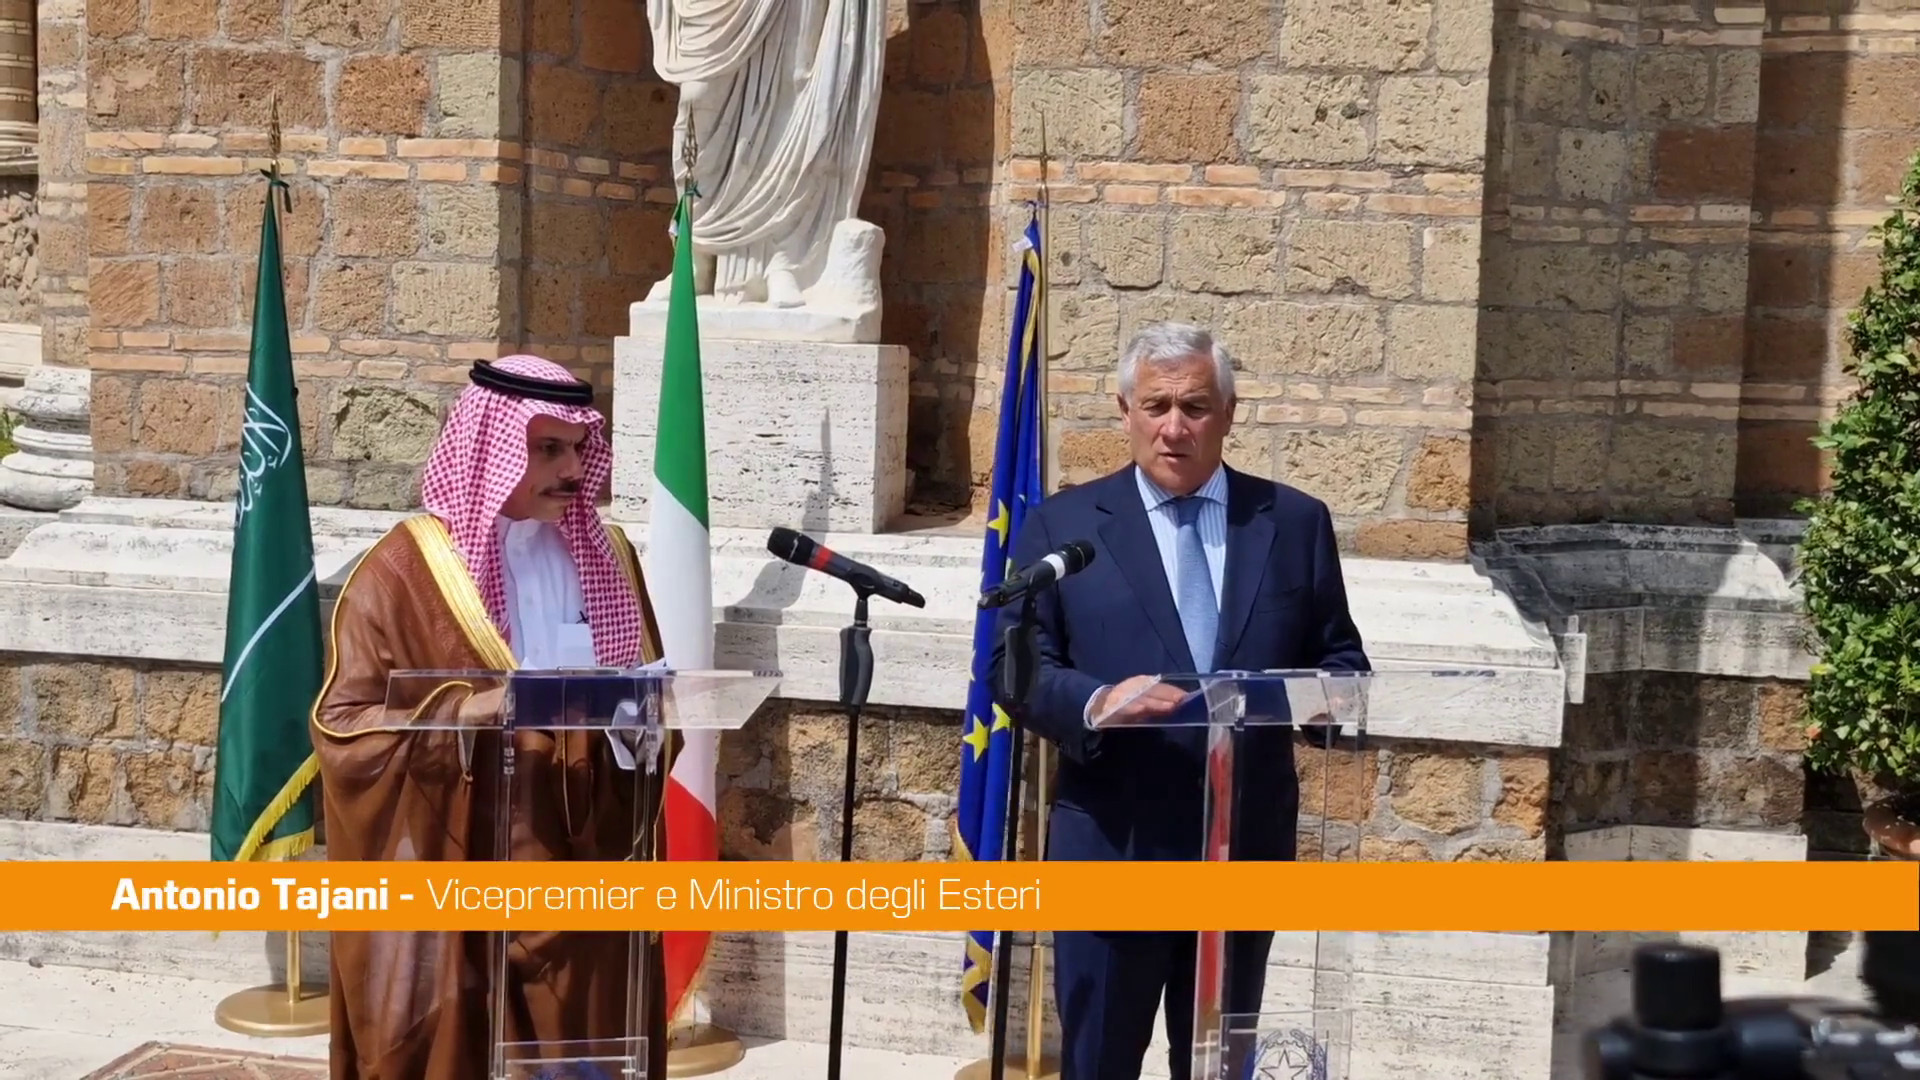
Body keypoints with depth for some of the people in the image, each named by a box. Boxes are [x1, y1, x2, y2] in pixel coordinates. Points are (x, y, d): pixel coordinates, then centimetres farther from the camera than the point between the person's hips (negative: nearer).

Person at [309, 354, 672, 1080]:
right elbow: (345, 722, -10)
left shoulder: (606, 557, 9)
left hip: (582, 866, 5)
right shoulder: (407, 568, -7)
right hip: (453, 877, -4)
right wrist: (472, 712, -22)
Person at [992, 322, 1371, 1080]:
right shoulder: (1063, 523, 2)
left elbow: (1343, 662, 10)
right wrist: (1096, 702, -22)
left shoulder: (1295, 522, 7)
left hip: (1246, 847, 2)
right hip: (1111, 846, -2)